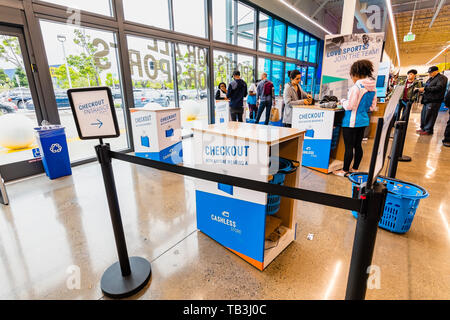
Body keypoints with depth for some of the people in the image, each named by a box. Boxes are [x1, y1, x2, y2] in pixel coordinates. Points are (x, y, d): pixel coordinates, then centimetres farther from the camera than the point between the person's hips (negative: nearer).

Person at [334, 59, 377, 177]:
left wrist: (343, 101, 2)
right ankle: (355, 169, 27)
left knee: (349, 147, 0)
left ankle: (345, 171, 10)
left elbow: (349, 106, -17)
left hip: (351, 122, -8)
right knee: (358, 145, 15)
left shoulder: (357, 87, -17)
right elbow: (373, 107, 13)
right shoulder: (373, 87, 8)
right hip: (364, 120, 8)